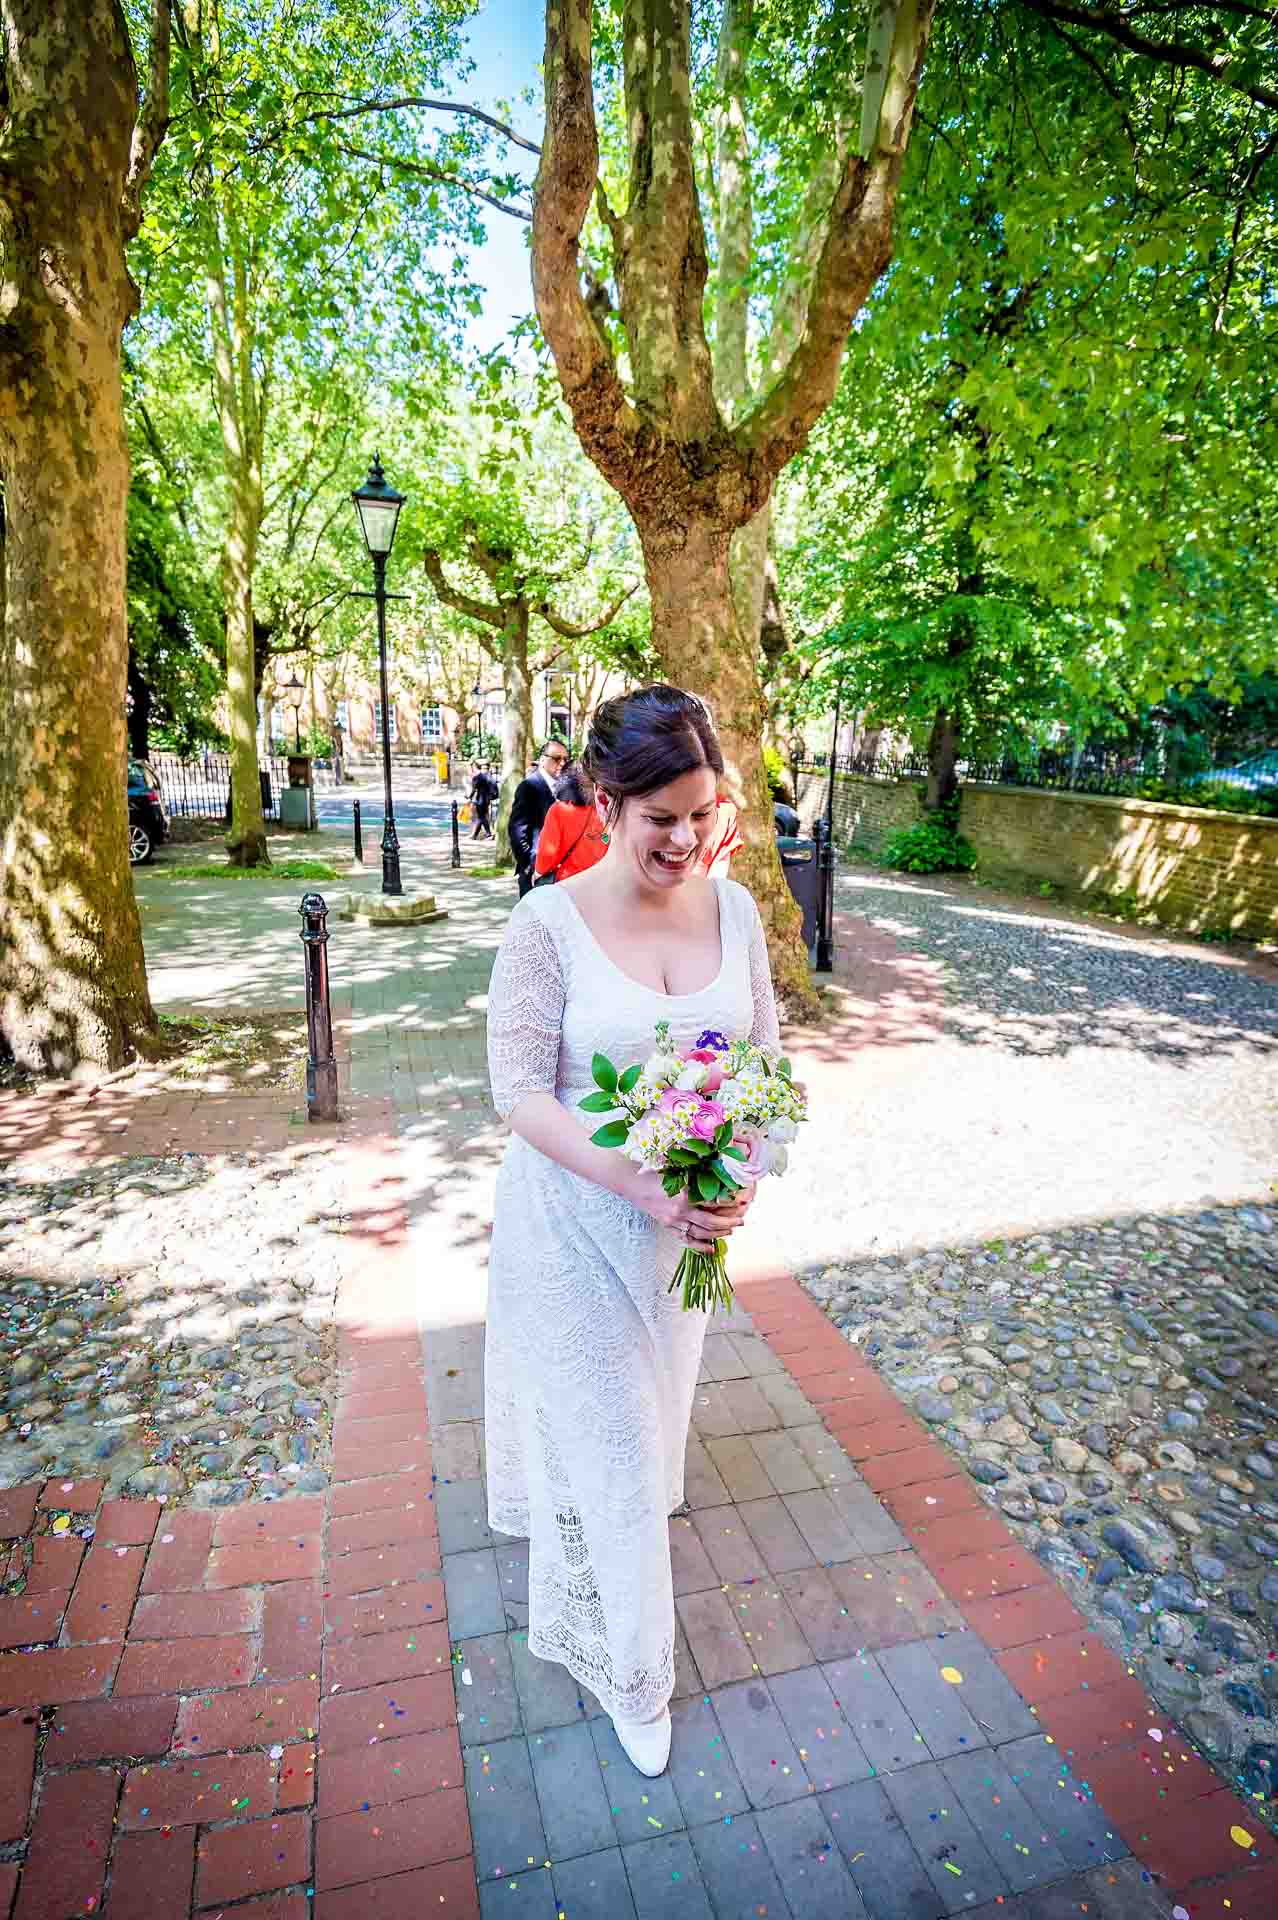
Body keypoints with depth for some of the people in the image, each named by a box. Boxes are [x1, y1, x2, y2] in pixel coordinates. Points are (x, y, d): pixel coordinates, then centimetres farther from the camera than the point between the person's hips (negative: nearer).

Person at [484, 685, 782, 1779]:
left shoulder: (733, 908, -6)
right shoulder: (549, 923, -19)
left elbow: (763, 1055, 0)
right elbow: (521, 1091, -19)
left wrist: (739, 1175, -17)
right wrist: (641, 1187, -29)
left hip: (690, 1222, 5)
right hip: (578, 1219, -5)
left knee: (652, 1406, 26)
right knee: (605, 1432, 10)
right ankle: (629, 1663, 38)